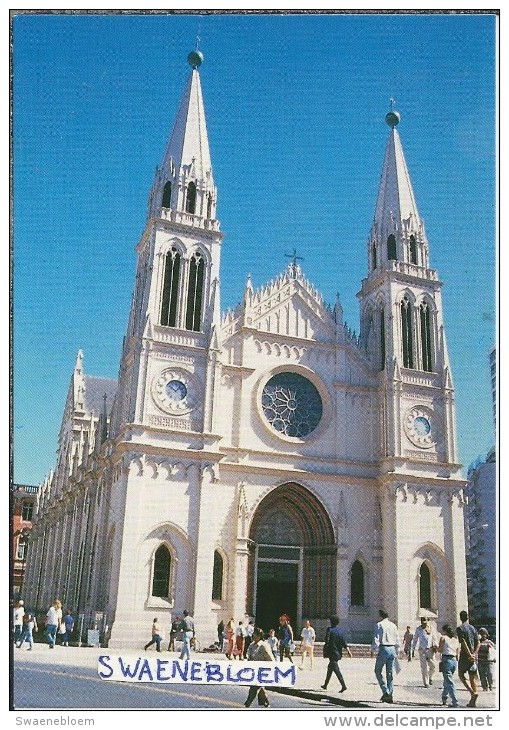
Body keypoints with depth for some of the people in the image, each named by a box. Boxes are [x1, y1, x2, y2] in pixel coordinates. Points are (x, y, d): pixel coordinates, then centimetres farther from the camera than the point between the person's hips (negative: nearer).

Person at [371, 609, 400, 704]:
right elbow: (397, 641, 13)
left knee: (378, 671, 6)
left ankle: (385, 691, -7)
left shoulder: (379, 625, -4)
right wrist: (396, 653, 20)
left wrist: (373, 650, -2)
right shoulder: (393, 625, 12)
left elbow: (376, 639, -10)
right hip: (392, 649, 5)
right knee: (390, 673, 10)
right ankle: (389, 695, 9)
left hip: (383, 649, -5)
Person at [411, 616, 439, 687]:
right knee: (424, 667, -5)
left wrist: (436, 645, -3)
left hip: (430, 649, 1)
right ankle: (426, 683, 1)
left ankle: (430, 678, 28)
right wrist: (413, 648, 10)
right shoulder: (418, 629, 5)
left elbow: (435, 638, 13)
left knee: (432, 665, 0)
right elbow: (415, 639, 12)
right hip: (422, 650, -1)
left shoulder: (430, 628, 7)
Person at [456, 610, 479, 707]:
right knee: (472, 678, 9)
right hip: (473, 656, 5)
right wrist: (474, 654, -4)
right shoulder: (473, 628, 9)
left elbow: (463, 643, -19)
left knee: (461, 674, 11)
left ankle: (472, 692, -11)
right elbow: (478, 643, 4)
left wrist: (470, 655, -18)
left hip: (465, 655, -5)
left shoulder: (460, 629, -9)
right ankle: (473, 701, 7)